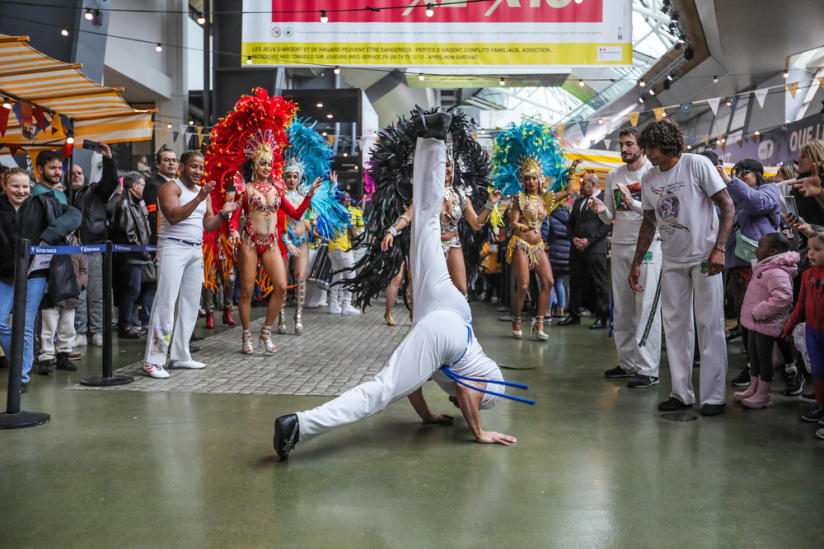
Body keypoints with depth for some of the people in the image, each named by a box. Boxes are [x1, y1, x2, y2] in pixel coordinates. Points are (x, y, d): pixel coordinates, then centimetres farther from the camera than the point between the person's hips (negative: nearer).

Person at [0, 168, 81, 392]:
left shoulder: (42, 204, -2)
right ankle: (21, 361, 25)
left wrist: (50, 235, -17)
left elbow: (74, 214, -5)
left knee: (25, 327, -1)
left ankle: (22, 377, 10)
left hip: (34, 274, -2)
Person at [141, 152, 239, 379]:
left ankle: (180, 355, 16)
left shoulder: (204, 192, 19)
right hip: (173, 248, -8)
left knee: (190, 304, 8)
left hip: (196, 251, 8)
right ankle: (153, 360, -10)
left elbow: (208, 225, 15)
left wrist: (223, 213, -2)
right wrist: (198, 198, -27)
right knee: (166, 302, -11)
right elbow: (173, 216, -20)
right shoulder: (171, 187, -4)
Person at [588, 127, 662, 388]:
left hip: (647, 245, -6)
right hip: (619, 245, 6)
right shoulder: (613, 176, 14)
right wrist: (601, 210, -6)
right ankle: (628, 363, 18)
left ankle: (648, 369, -5)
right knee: (621, 308, 8)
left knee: (646, 307, -7)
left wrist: (632, 203, -24)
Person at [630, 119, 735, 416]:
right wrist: (636, 263, 15)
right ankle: (681, 393, 15)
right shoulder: (648, 179, 7)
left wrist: (719, 249, -18)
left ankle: (714, 396, 4)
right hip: (672, 260, 6)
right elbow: (649, 223, 16)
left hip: (704, 257, -6)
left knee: (709, 325, -3)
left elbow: (727, 207, -9)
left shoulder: (697, 164, -9)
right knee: (675, 325, 6)